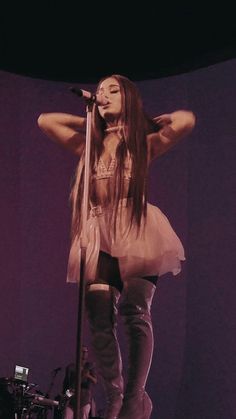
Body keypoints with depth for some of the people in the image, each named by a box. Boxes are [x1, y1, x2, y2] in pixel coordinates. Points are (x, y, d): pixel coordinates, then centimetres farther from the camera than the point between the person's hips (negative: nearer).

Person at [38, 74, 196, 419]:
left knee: (135, 312, -21)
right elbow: (45, 121, 24)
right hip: (98, 236, 4)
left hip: (135, 230, -4)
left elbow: (186, 120, -5)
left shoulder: (144, 143, 10)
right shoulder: (90, 145, 21)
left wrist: (152, 122, 12)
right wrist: (88, 121, 24)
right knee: (100, 322, -8)